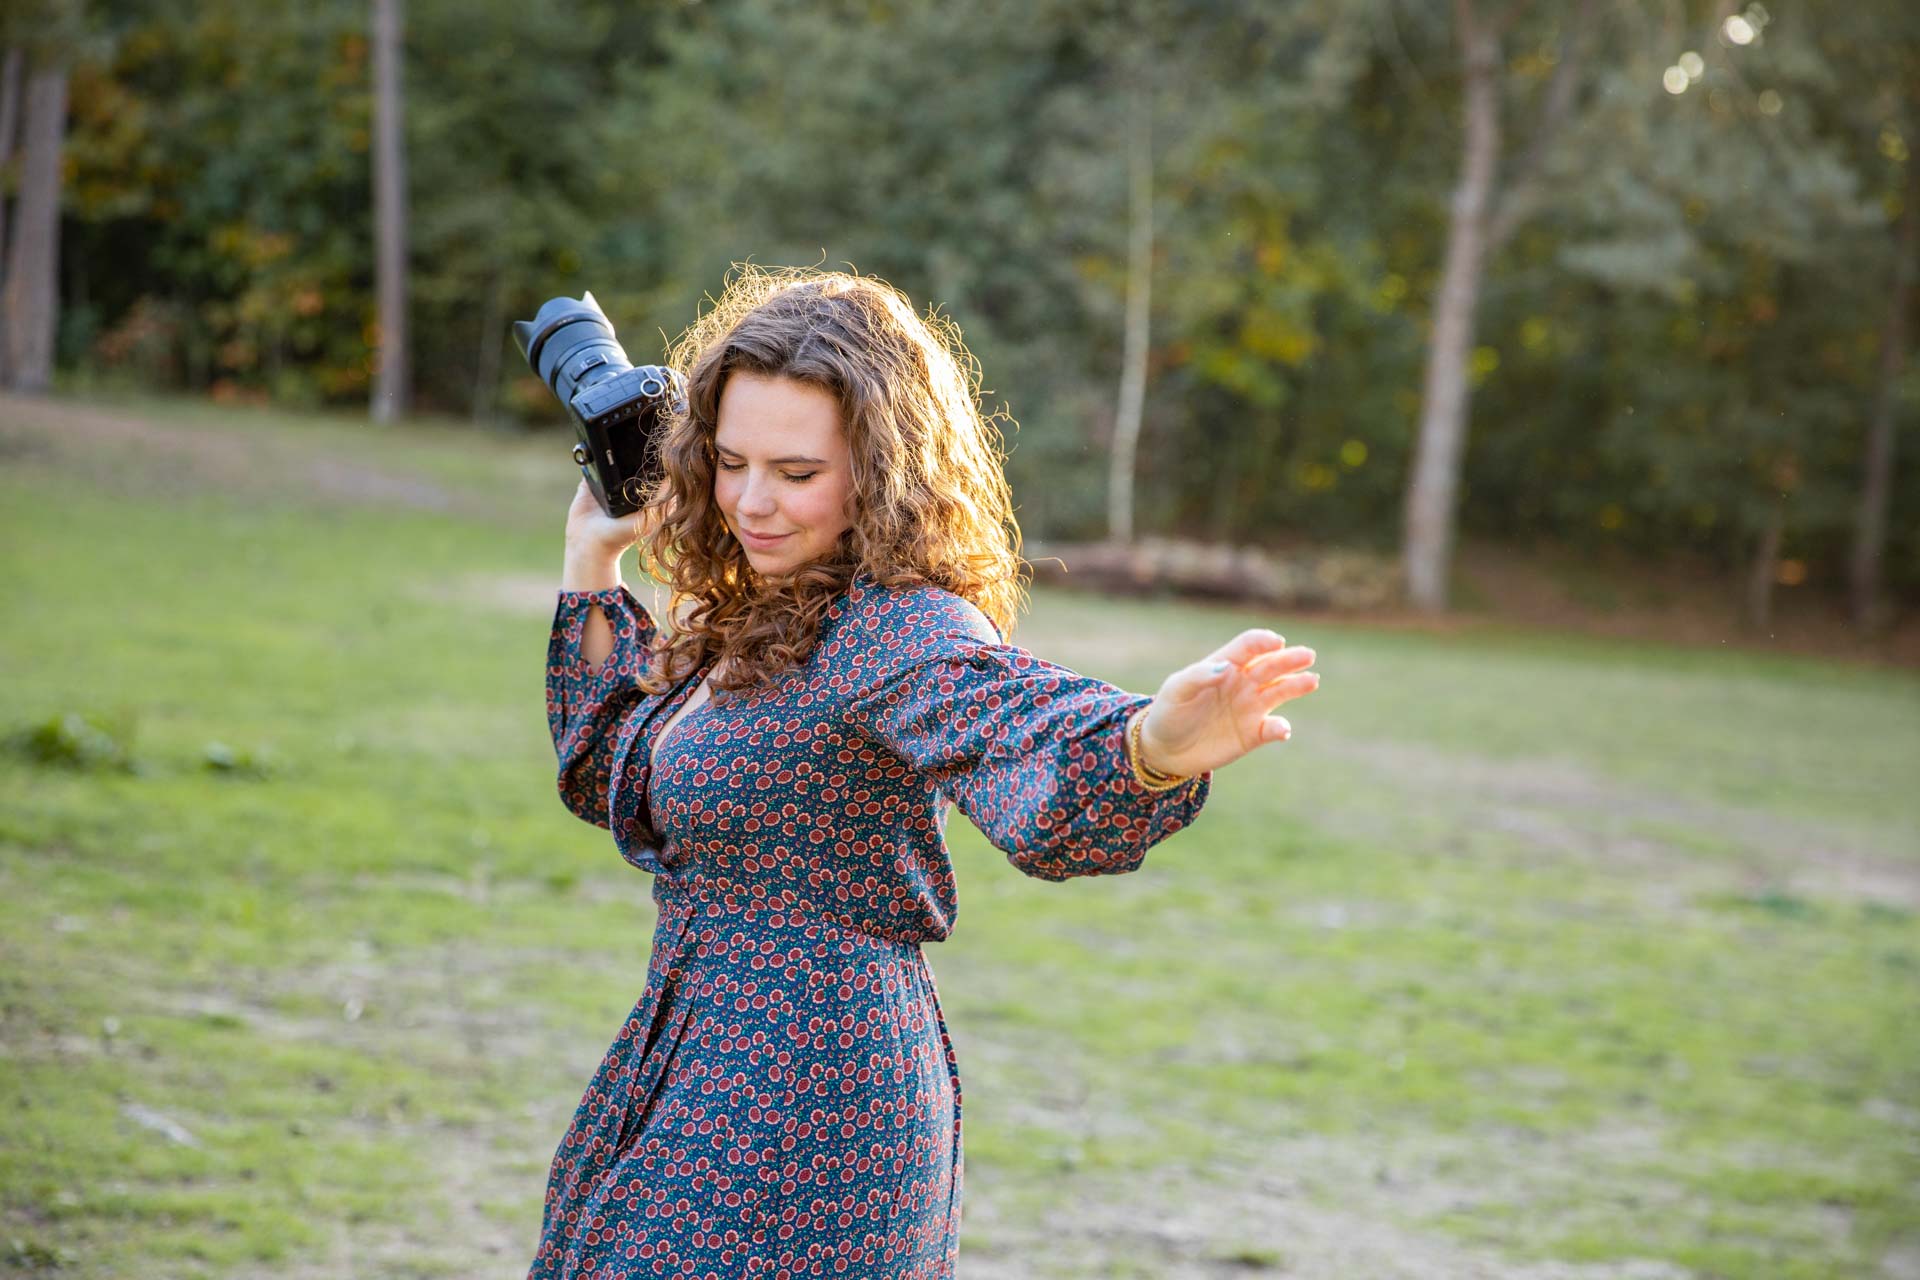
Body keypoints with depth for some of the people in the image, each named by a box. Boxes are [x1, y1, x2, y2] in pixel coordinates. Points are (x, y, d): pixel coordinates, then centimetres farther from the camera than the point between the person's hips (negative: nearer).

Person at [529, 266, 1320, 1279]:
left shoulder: (898, 631, -21)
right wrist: (591, 566, 13)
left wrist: (1152, 750, -64)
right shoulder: (762, 617, 7)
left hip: (803, 1109, -9)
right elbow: (613, 779, 19)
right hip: (695, 1074, 9)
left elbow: (1025, 734, -41)